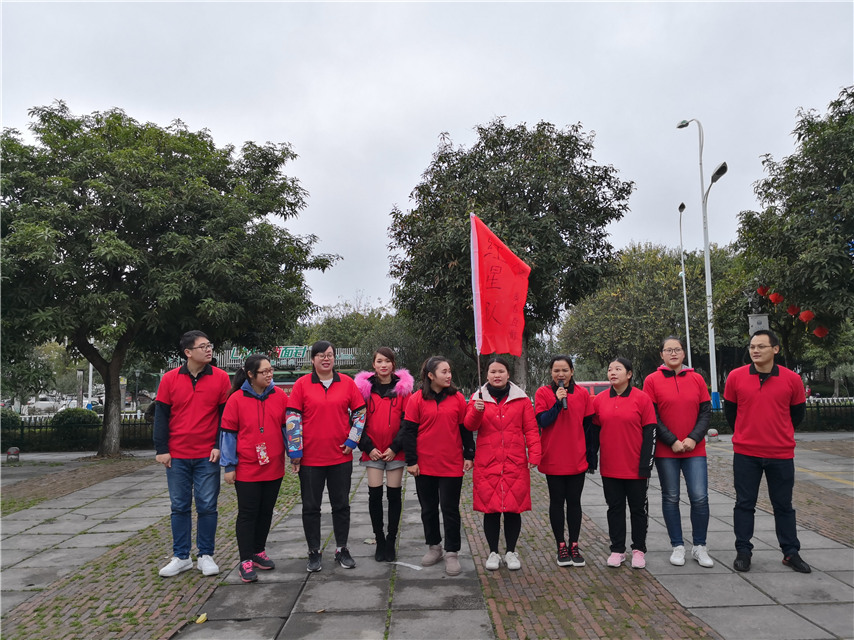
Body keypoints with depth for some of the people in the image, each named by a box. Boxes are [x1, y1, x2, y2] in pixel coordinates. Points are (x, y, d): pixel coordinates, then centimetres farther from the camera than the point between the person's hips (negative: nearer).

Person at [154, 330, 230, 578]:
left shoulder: (221, 378, -2)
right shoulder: (170, 379, 1)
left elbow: (226, 415, 0)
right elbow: (161, 416, 3)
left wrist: (220, 446, -7)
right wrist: (161, 449, -1)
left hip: (207, 456, -1)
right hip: (177, 456, 1)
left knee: (207, 506, 4)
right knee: (180, 507, 10)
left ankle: (205, 556, 18)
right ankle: (181, 557, 22)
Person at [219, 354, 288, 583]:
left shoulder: (280, 396, 0)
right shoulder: (236, 399, -8)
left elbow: (287, 427, 7)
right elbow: (228, 433, -5)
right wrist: (229, 466, -6)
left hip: (274, 467, 4)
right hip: (246, 468, -3)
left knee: (266, 512, 15)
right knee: (248, 514, 3)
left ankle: (259, 551, 31)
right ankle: (246, 561, 13)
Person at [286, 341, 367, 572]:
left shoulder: (347, 383, 2)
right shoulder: (302, 384, -3)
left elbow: (360, 412, 6)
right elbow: (292, 418, -4)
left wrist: (352, 440, -3)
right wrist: (295, 451, -8)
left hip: (341, 457, 1)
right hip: (310, 458, -1)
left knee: (341, 505, 10)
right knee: (311, 507, 8)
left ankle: (342, 549, 24)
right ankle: (314, 552, 21)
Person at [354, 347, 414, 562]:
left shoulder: (403, 387, 2)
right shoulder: (365, 387, 4)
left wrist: (395, 447, -9)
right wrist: (368, 447, -6)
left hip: (395, 451, 0)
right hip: (373, 452, 1)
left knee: (394, 495, 5)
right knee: (375, 495, 2)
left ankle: (391, 541, 17)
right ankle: (380, 542, 16)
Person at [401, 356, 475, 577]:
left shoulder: (457, 398, 0)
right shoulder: (417, 399, -3)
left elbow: (465, 429, 5)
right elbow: (409, 432, -2)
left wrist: (468, 455, 1)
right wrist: (411, 461, -5)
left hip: (452, 466, 0)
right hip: (424, 466, 1)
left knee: (450, 509, 4)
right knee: (428, 509, 13)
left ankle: (452, 553, 15)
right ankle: (434, 547, 31)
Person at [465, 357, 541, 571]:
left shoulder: (521, 398, 5)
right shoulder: (478, 397, 5)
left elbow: (531, 429, 4)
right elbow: (470, 425, -7)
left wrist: (534, 454, -6)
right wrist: (477, 411, -26)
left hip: (515, 463, 0)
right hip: (487, 464, 0)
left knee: (513, 508, 6)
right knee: (490, 509, 5)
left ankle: (511, 552, 23)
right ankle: (493, 552, 21)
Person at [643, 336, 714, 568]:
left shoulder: (696, 379, 6)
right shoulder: (652, 380, -1)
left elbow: (706, 412, 3)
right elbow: (651, 417, -4)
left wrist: (693, 438, -9)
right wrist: (672, 441, -11)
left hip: (695, 449, 2)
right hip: (665, 451, -1)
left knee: (700, 497, -3)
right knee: (671, 498, 6)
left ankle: (699, 547, 14)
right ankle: (677, 547, 19)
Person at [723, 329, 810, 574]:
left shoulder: (792, 379, -4)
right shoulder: (736, 377, -5)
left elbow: (798, 412, 11)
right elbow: (729, 409, 8)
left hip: (781, 454, 1)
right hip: (745, 454, 0)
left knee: (783, 505, 13)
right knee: (744, 504, 6)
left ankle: (791, 553, 26)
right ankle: (743, 552, 17)